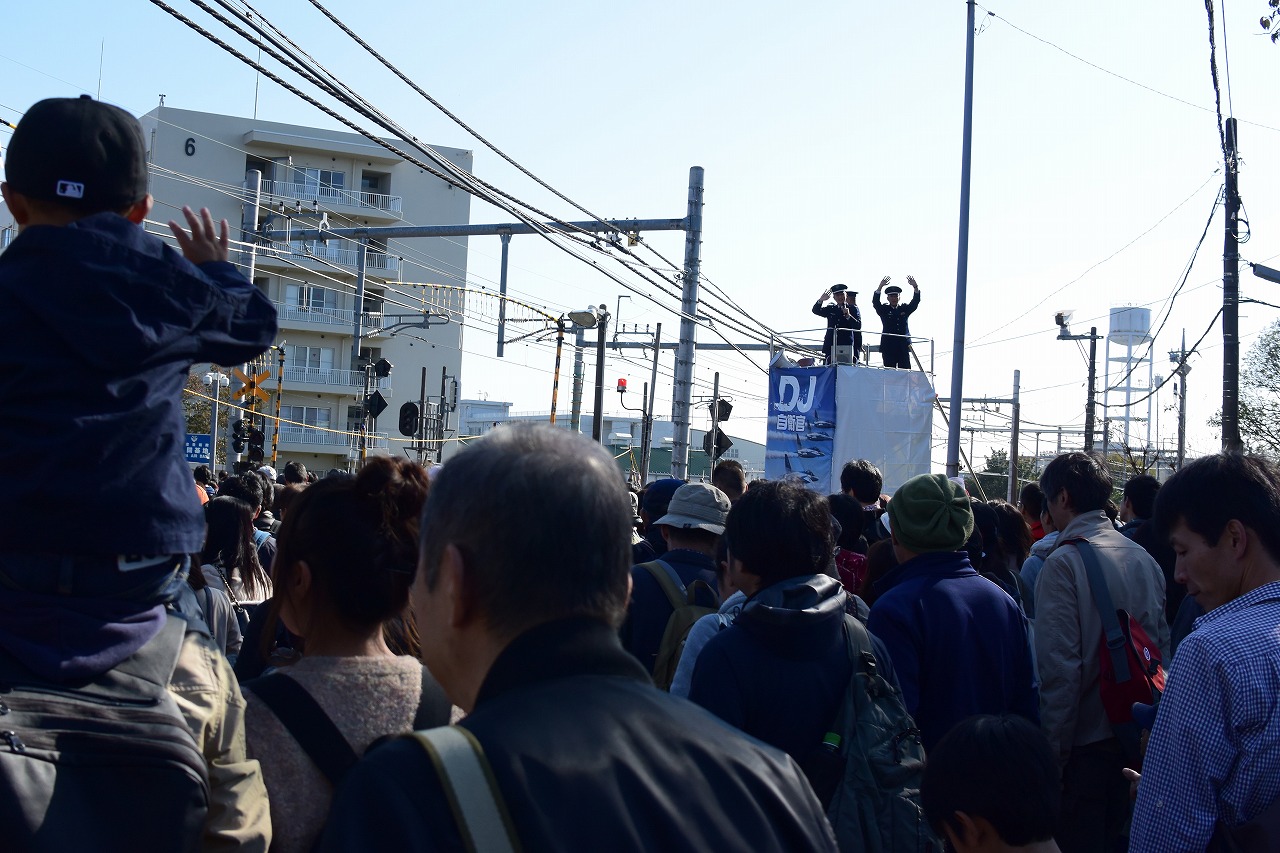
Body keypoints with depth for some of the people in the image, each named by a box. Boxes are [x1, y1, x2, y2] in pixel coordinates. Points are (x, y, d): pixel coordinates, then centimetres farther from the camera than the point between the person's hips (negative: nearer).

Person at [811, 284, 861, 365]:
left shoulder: (853, 309, 9)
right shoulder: (830, 309, 19)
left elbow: (858, 327, -1)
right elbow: (816, 310, 7)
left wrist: (848, 316, -17)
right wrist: (821, 300, -11)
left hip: (846, 346, -3)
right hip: (831, 345, 3)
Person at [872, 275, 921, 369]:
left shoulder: (905, 309, 13)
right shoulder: (884, 310, 7)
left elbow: (915, 302, 0)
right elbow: (875, 302, -10)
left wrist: (915, 287, -19)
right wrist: (880, 287, -26)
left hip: (904, 346, 2)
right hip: (888, 346, -2)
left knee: (906, 371, -2)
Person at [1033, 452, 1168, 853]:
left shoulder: (1063, 563, -15)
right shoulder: (1144, 560, 5)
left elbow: (1059, 670, -18)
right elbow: (1162, 649, 12)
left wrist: (1052, 753, -12)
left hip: (1086, 744, -7)